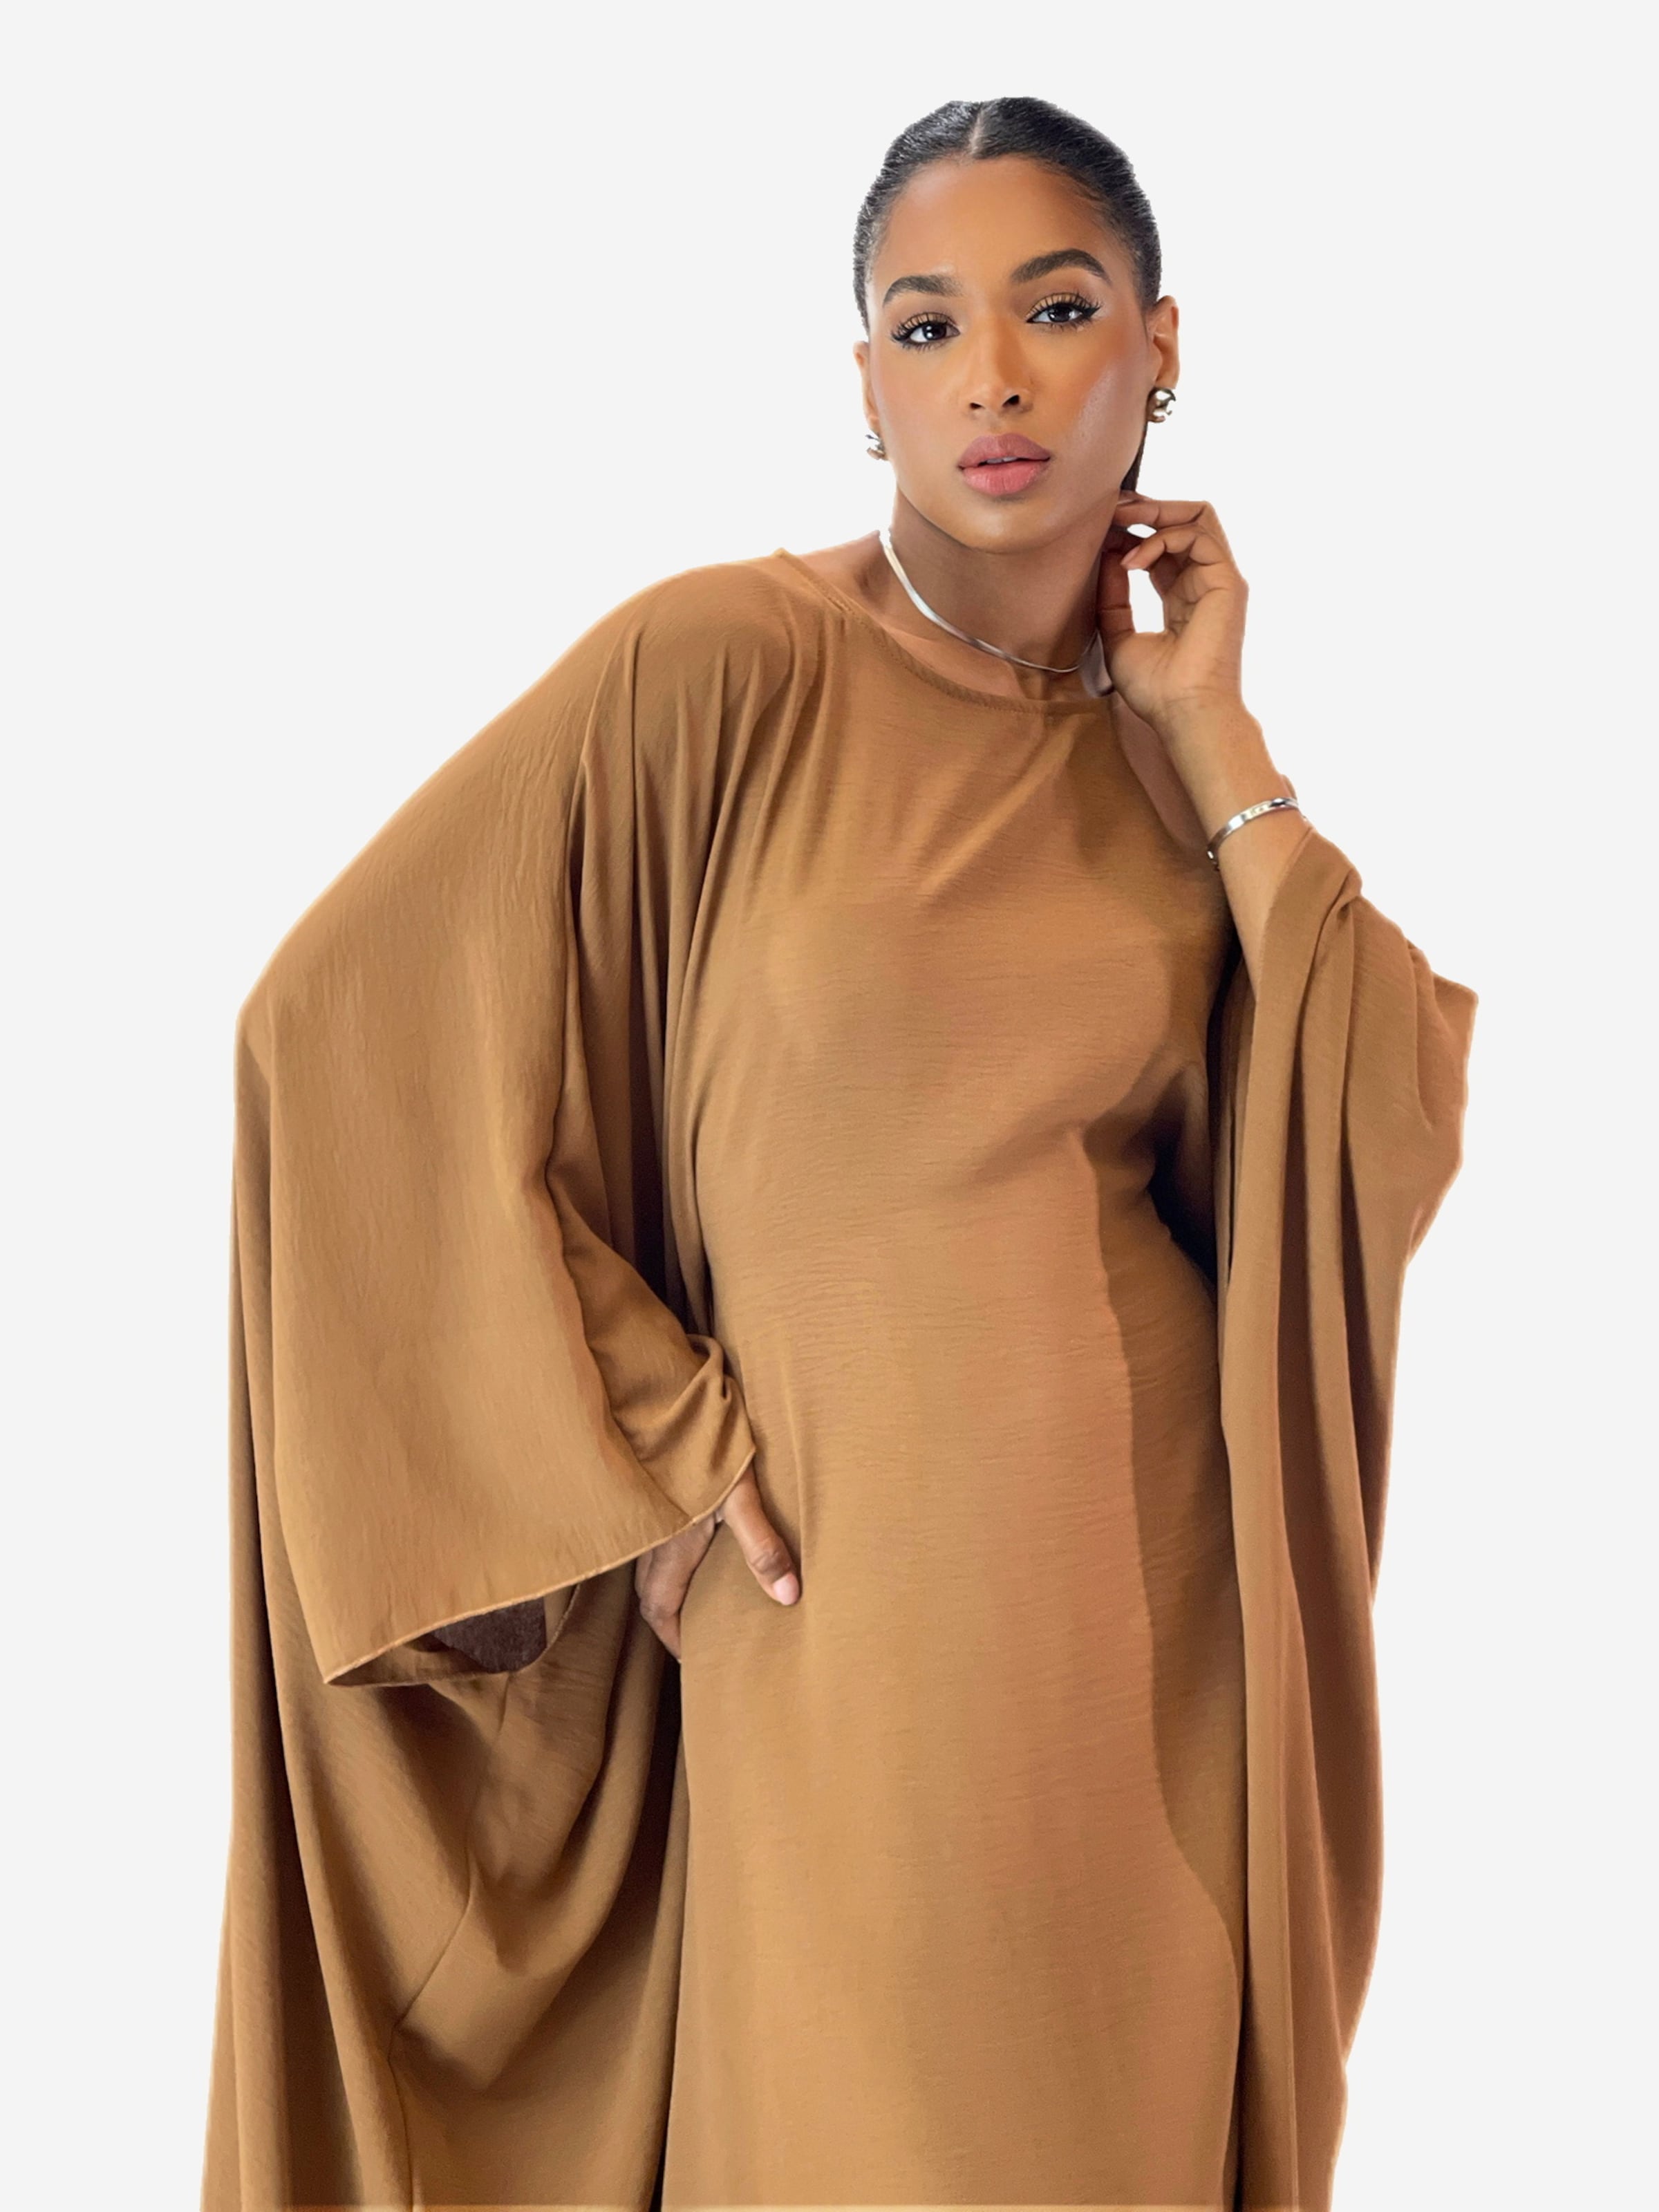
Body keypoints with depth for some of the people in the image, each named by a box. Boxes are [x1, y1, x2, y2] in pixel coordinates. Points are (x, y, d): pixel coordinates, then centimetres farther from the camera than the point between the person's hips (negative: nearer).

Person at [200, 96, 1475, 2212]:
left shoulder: (1181, 758, 5)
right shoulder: (713, 667, -9)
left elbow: (1392, 1153, -4)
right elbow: (348, 1024, -11)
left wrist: (1215, 742, -7)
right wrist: (653, 1456, -10)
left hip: (1165, 1609, 4)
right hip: (850, 1607, -4)